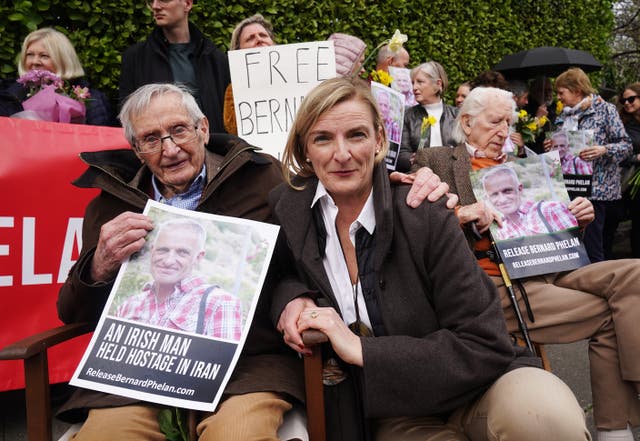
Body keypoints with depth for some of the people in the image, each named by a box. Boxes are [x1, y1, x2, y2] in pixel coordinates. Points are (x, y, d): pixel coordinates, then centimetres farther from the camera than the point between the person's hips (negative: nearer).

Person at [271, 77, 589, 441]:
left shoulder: (426, 218, -14)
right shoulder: (284, 208, -6)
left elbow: (485, 346, -16)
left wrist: (363, 349, -23)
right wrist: (291, 299, -12)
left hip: (464, 385, 0)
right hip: (386, 410, 1)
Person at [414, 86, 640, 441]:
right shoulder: (436, 161, 6)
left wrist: (576, 219, 5)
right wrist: (458, 214, -20)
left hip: (547, 270, 7)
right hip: (494, 285, -7)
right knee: (608, 315, -17)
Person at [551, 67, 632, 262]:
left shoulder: (605, 109, -2)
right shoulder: (564, 116, 15)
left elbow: (626, 146, -6)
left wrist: (604, 150, -24)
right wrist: (552, 148, 5)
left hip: (596, 189, -6)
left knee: (592, 251, -10)